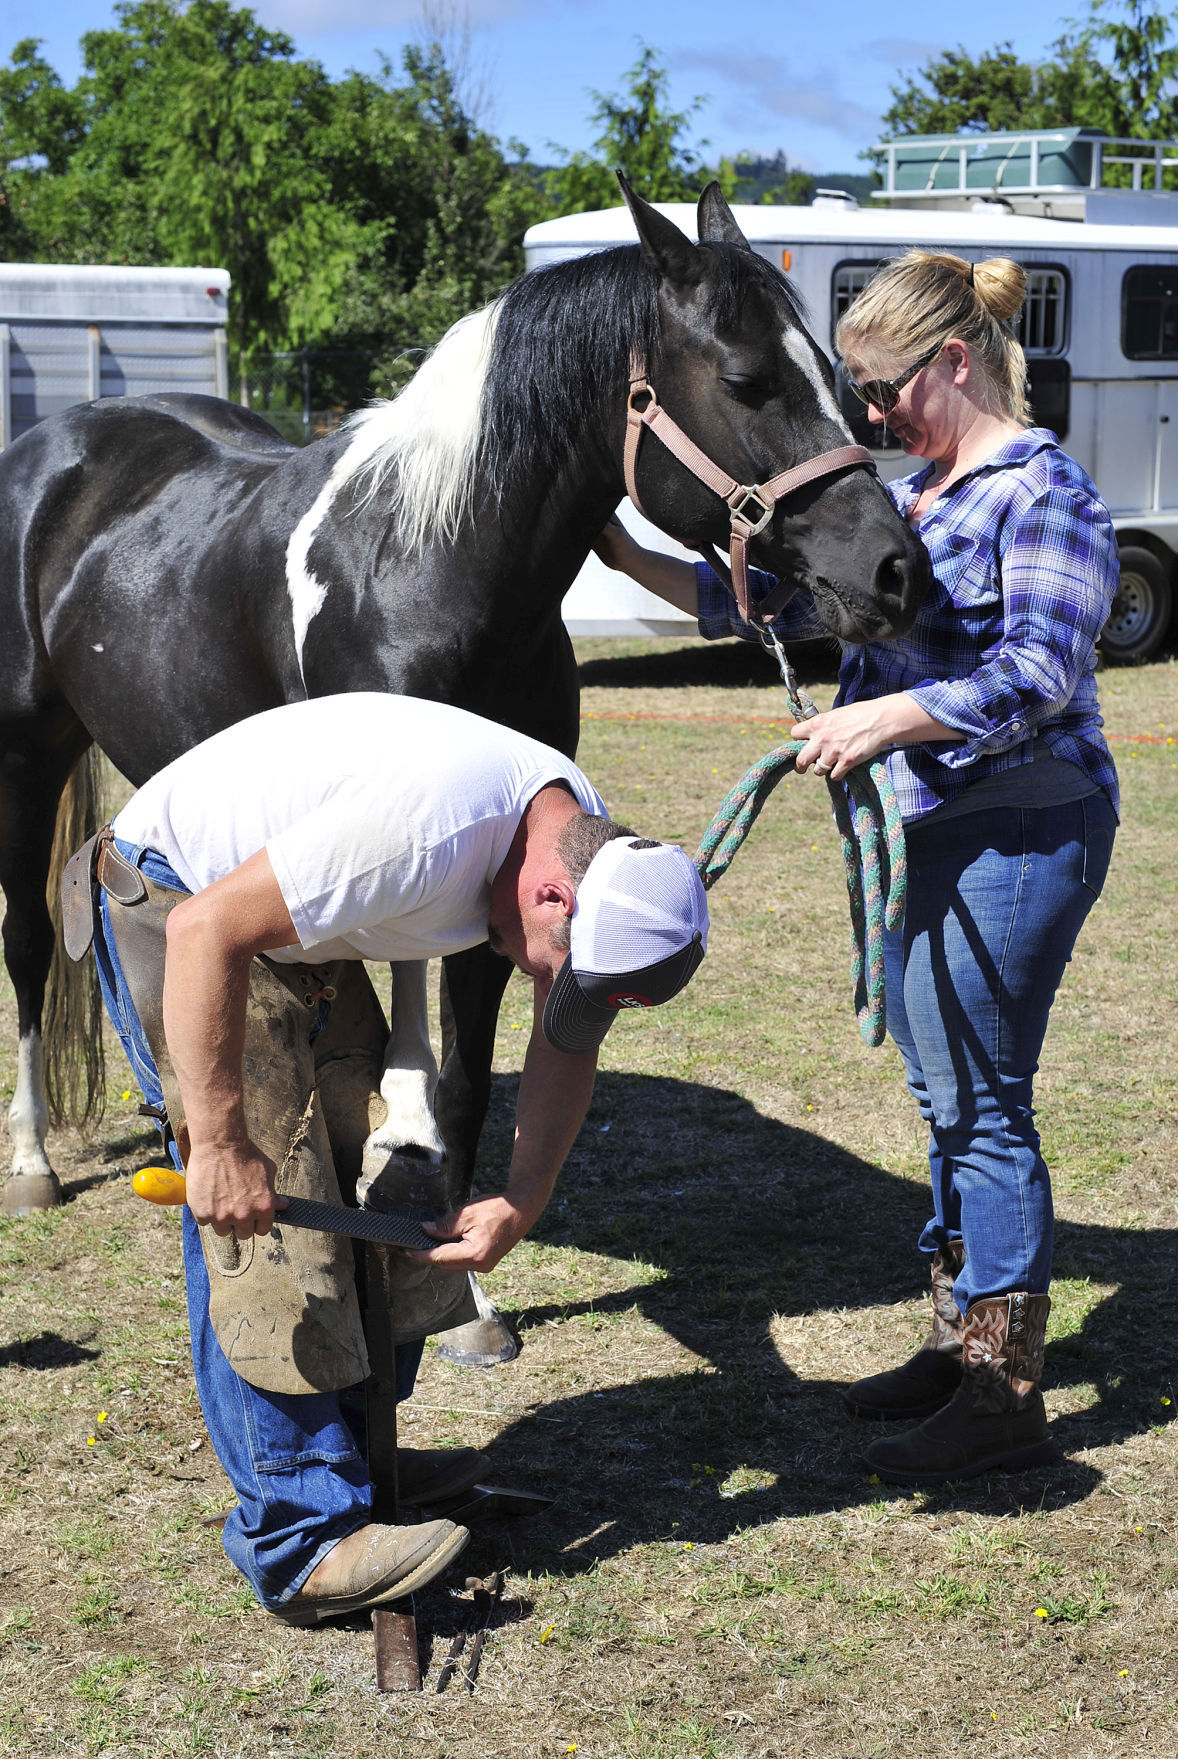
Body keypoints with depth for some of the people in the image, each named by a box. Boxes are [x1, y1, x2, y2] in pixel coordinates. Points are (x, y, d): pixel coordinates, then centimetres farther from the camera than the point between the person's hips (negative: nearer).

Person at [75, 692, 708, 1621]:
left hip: (301, 934, 9)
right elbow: (209, 930, -35)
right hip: (174, 901, -9)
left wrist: (522, 1201, -10)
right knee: (267, 1222, -13)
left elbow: (566, 1047, 3)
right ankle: (304, 1538, -8)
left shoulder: (596, 850, -10)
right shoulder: (430, 827, -37)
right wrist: (219, 1142, -31)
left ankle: (355, 1457, 23)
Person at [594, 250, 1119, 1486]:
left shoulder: (1039, 490, -12)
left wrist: (887, 716, -26)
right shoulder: (910, 494, 15)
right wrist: (631, 561, 12)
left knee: (981, 1105, -5)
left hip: (1013, 834, -9)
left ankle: (1007, 1396, 3)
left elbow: (1043, 674, -21)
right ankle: (959, 1343, 26)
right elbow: (780, 602, 19)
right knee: (943, 1096, 14)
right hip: (914, 829, 9)